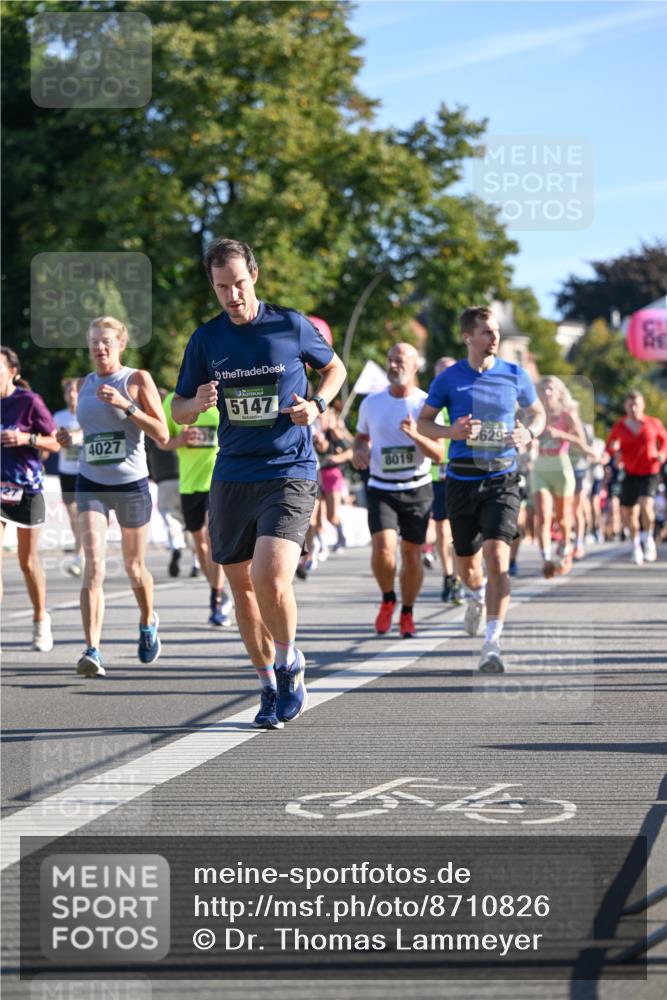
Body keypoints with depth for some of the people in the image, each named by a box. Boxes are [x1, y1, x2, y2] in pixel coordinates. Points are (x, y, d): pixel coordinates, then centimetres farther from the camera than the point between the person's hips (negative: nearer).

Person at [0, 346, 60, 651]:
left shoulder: (29, 401, -9)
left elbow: (55, 444, -5)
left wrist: (27, 438, -21)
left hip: (26, 489, -3)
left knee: (28, 561, 8)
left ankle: (40, 620, 28)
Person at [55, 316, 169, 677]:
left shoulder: (137, 380, -4)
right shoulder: (84, 385, 9)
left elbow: (162, 435, -10)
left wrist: (126, 404, -20)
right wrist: (70, 438, 3)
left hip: (132, 484, -2)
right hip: (90, 484, 2)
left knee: (134, 567, 13)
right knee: (93, 566, -15)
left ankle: (148, 622, 44)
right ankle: (92, 650, -22)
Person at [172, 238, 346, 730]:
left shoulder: (292, 325, -2)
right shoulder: (206, 339, 5)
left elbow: (334, 367, 16)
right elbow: (178, 411, 11)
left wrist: (317, 405, -4)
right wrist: (197, 404, -12)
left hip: (289, 472, -4)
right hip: (232, 478, 4)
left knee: (271, 579, -20)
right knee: (242, 586, 7)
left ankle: (290, 662, 7)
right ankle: (270, 688, 24)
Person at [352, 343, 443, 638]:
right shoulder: (371, 402, 3)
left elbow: (439, 454, -11)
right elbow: (362, 436, 21)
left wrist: (415, 435, -29)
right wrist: (358, 451, -2)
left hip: (417, 489, -1)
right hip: (381, 489, 1)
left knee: (412, 555, 3)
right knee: (382, 548, -18)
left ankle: (407, 613, 23)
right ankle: (387, 600, 9)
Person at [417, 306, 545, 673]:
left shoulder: (515, 375, 3)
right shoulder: (449, 378, 1)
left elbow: (538, 413, 17)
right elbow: (424, 422, 9)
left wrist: (529, 433, -6)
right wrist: (452, 432, -12)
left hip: (501, 478, -1)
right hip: (462, 478, 1)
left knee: (496, 555, -19)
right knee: (467, 561, 12)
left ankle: (492, 643, -21)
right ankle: (477, 596, 51)